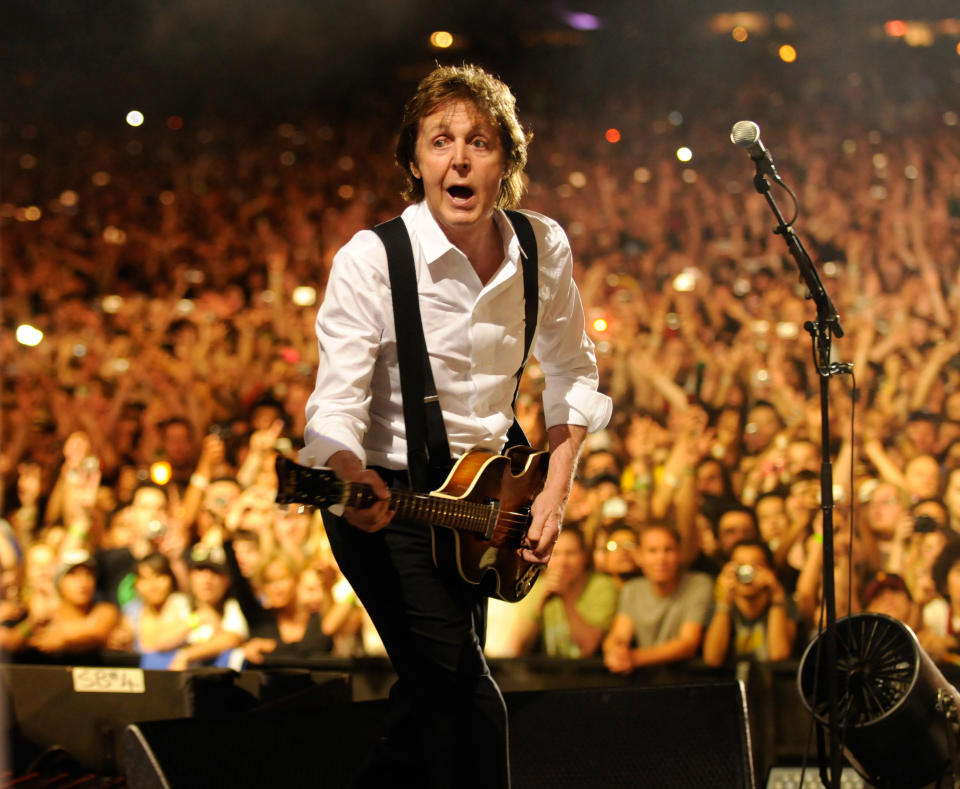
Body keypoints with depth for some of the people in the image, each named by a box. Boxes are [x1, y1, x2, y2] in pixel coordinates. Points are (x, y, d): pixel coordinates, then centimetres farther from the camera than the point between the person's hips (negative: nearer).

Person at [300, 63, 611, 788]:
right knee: (469, 700, -18)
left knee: (437, 694, 16)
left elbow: (572, 370, 8)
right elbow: (336, 400, -25)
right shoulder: (371, 259, -19)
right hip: (387, 498, -6)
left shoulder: (544, 249, -5)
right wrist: (354, 480, -46)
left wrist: (556, 489, -2)